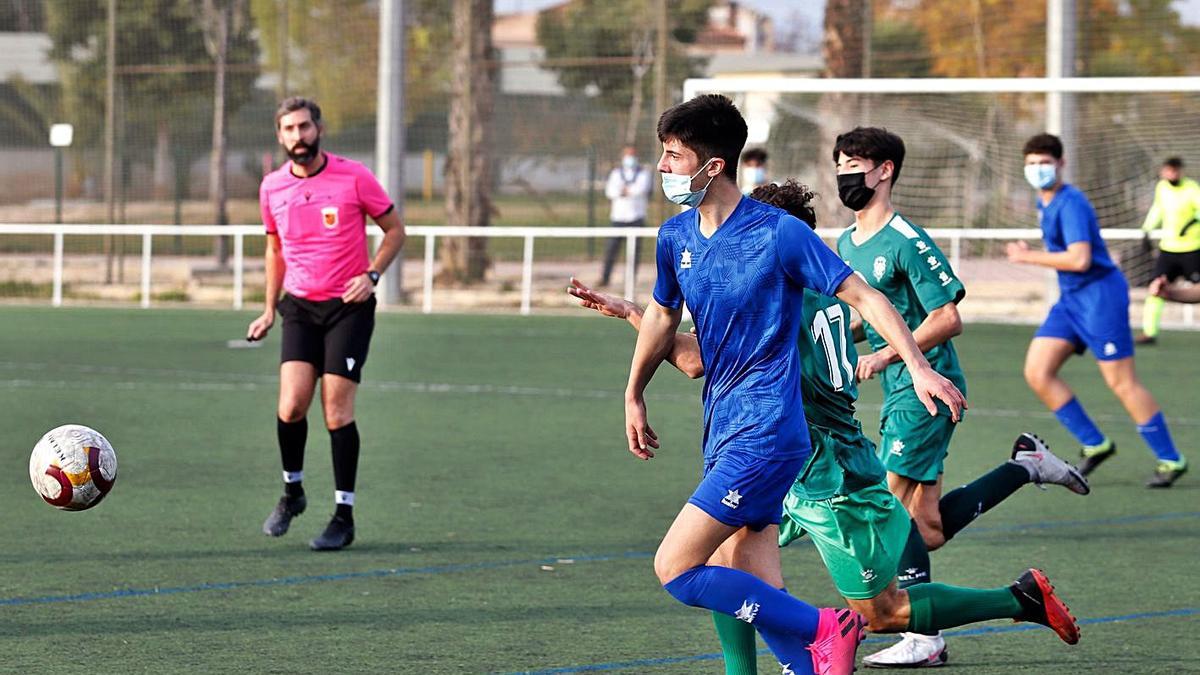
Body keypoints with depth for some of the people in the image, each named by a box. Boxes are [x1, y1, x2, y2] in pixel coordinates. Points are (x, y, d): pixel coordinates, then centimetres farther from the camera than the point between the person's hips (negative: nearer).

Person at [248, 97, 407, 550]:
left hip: (348, 306, -3)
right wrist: (269, 309, 17)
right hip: (299, 307, 3)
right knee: (291, 407, -11)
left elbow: (394, 230, 3)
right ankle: (292, 491, 15)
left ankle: (344, 517, 1)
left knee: (337, 411, -8)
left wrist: (371, 275, -12)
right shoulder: (272, 188, 4)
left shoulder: (354, 177, -7)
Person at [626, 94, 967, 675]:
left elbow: (861, 296, -9)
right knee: (756, 597, 4)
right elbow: (663, 316, 25)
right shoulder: (675, 237, 7)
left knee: (675, 569, -15)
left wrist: (918, 367, -18)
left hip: (765, 435, -7)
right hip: (723, 433, 7)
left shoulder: (778, 232, -13)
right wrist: (634, 397, 32)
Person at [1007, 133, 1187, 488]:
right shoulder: (1044, 203, 12)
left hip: (1099, 296, -9)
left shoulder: (1070, 204, -18)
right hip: (1070, 299, 9)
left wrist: (1028, 256, -21)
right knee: (1037, 373, -1)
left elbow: (1080, 259, -29)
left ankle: (1171, 460, 6)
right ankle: (1095, 445, 7)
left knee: (1122, 383, -6)